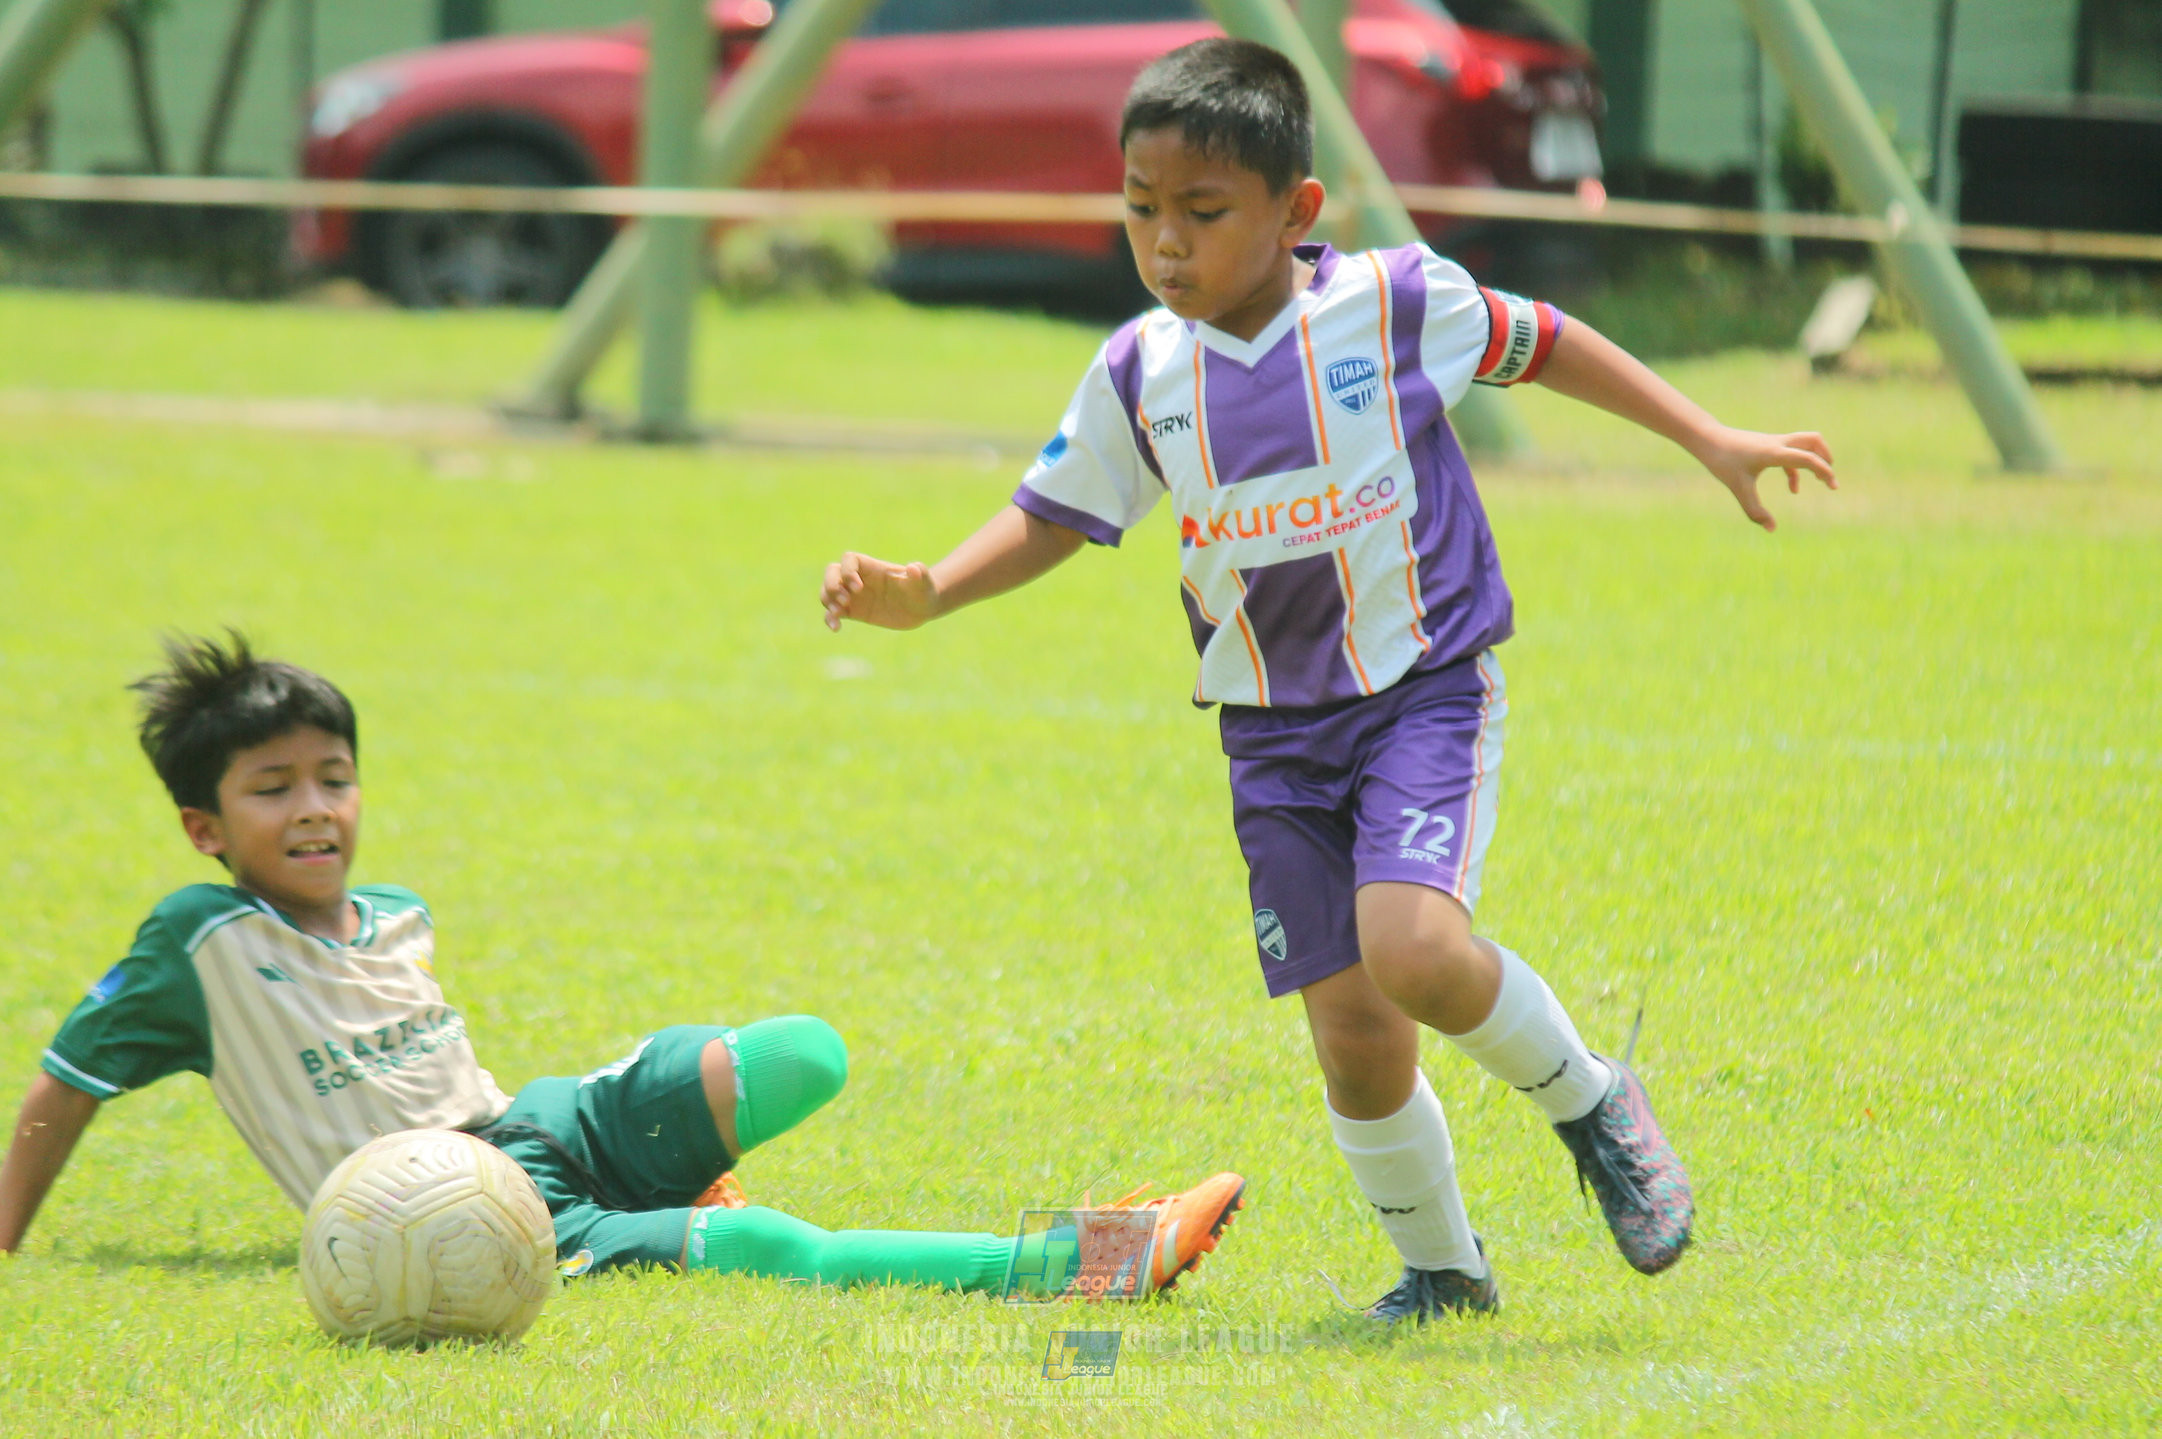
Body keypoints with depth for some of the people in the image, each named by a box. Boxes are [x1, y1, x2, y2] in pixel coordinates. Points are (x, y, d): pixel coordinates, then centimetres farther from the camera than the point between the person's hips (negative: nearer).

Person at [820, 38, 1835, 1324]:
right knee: (1355, 1042, -1)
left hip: (1427, 687, -3)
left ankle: (1591, 1102, 1)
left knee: (1413, 949, -27)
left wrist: (1711, 443, 11)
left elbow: (1537, 343, 6)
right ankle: (1442, 1270, 23)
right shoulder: (1142, 374, -1)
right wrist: (927, 592, -7)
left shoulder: (1396, 302, -10)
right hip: (1276, 735, 3)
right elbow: (1053, 515, 10)